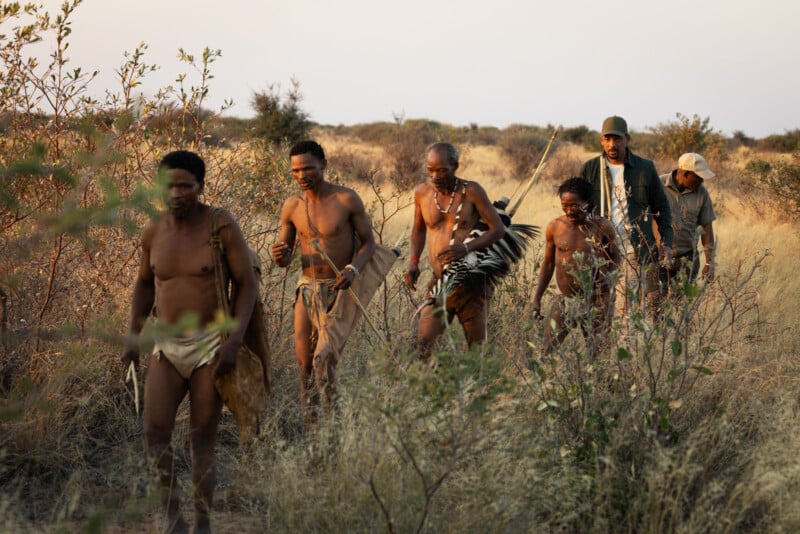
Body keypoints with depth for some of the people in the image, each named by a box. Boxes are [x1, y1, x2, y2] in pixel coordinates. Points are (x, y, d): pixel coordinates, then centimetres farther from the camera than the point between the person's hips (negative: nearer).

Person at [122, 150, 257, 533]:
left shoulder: (223, 226, -12)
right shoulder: (154, 232, 0)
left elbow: (248, 284, -9)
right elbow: (144, 284, 16)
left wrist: (235, 341, -20)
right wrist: (133, 338, 7)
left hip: (212, 346, -3)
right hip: (168, 347, 4)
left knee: (202, 440, 0)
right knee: (154, 431, -12)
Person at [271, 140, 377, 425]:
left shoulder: (347, 199, -9)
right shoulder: (291, 207, 2)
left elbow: (368, 243, -1)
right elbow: (284, 259, 11)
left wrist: (353, 269, -20)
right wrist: (280, 257, -14)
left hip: (341, 290, -4)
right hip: (308, 287, 4)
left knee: (325, 357, -16)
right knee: (304, 363, 4)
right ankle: (310, 424, 14)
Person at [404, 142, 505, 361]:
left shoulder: (471, 191, -6)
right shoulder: (422, 193, 4)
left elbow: (498, 229, -7)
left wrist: (466, 248, -21)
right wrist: (413, 263, 6)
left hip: (471, 284, -2)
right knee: (424, 343, -12)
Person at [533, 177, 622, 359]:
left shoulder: (602, 226, -4)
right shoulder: (554, 227, 2)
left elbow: (616, 257, 7)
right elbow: (548, 263, 12)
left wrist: (608, 274, -16)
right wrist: (537, 298, 9)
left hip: (596, 302, -2)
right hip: (565, 301, 2)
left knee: (598, 354, 1)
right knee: (544, 351, -7)